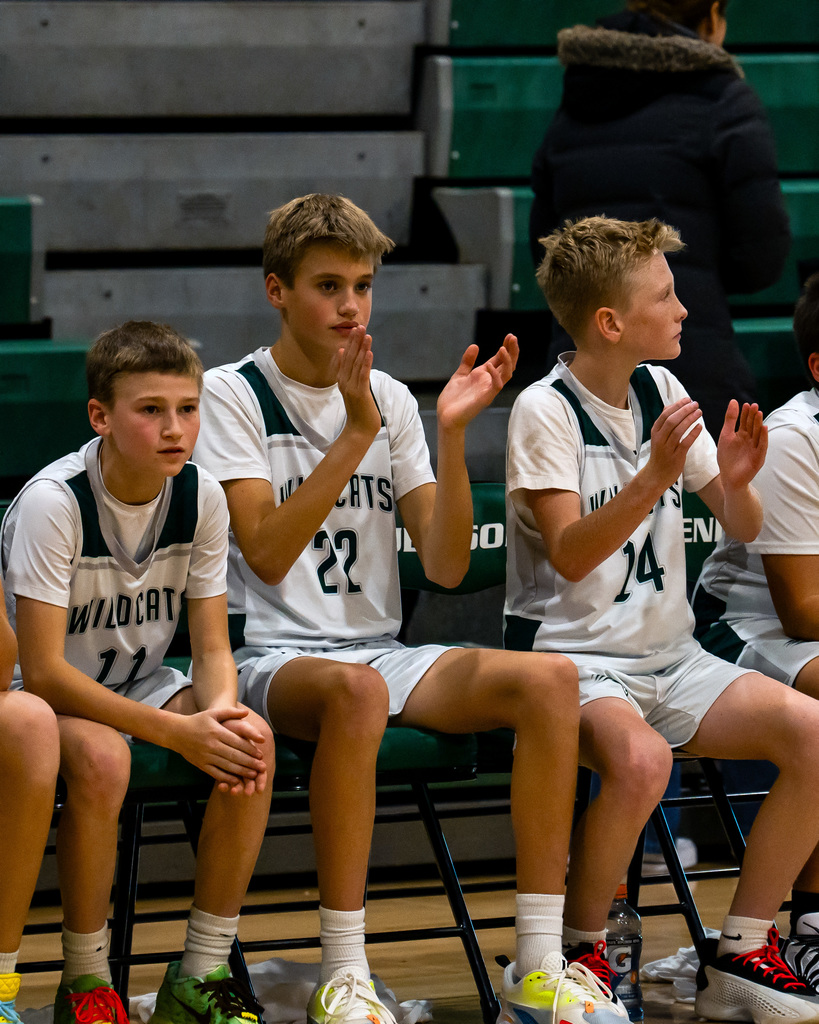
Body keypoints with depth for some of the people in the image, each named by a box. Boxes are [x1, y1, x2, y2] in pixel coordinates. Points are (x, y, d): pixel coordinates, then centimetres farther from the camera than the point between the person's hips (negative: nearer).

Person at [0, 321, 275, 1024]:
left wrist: (222, 712, -28)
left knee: (253, 741, -24)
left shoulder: (201, 497, -8)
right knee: (100, 756, -38)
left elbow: (212, 648, -3)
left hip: (140, 687, 5)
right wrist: (178, 731, -31)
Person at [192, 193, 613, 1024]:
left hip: (382, 654, 5)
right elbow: (266, 555, -16)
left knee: (548, 677, -21)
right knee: (355, 686, -40)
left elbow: (446, 566, 4)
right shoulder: (230, 395, -2)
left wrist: (452, 432, -8)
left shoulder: (390, 400, 13)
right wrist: (353, 436, -22)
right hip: (270, 660, -5)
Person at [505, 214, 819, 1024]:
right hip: (571, 658, -7)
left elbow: (743, 530, 12)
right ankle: (579, 954, -13)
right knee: (640, 758, -38)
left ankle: (741, 956, -6)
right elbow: (569, 557, -22)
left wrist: (736, 481, -12)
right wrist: (652, 480, -35)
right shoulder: (545, 410, -11)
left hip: (668, 657, 7)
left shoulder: (662, 392, 9)